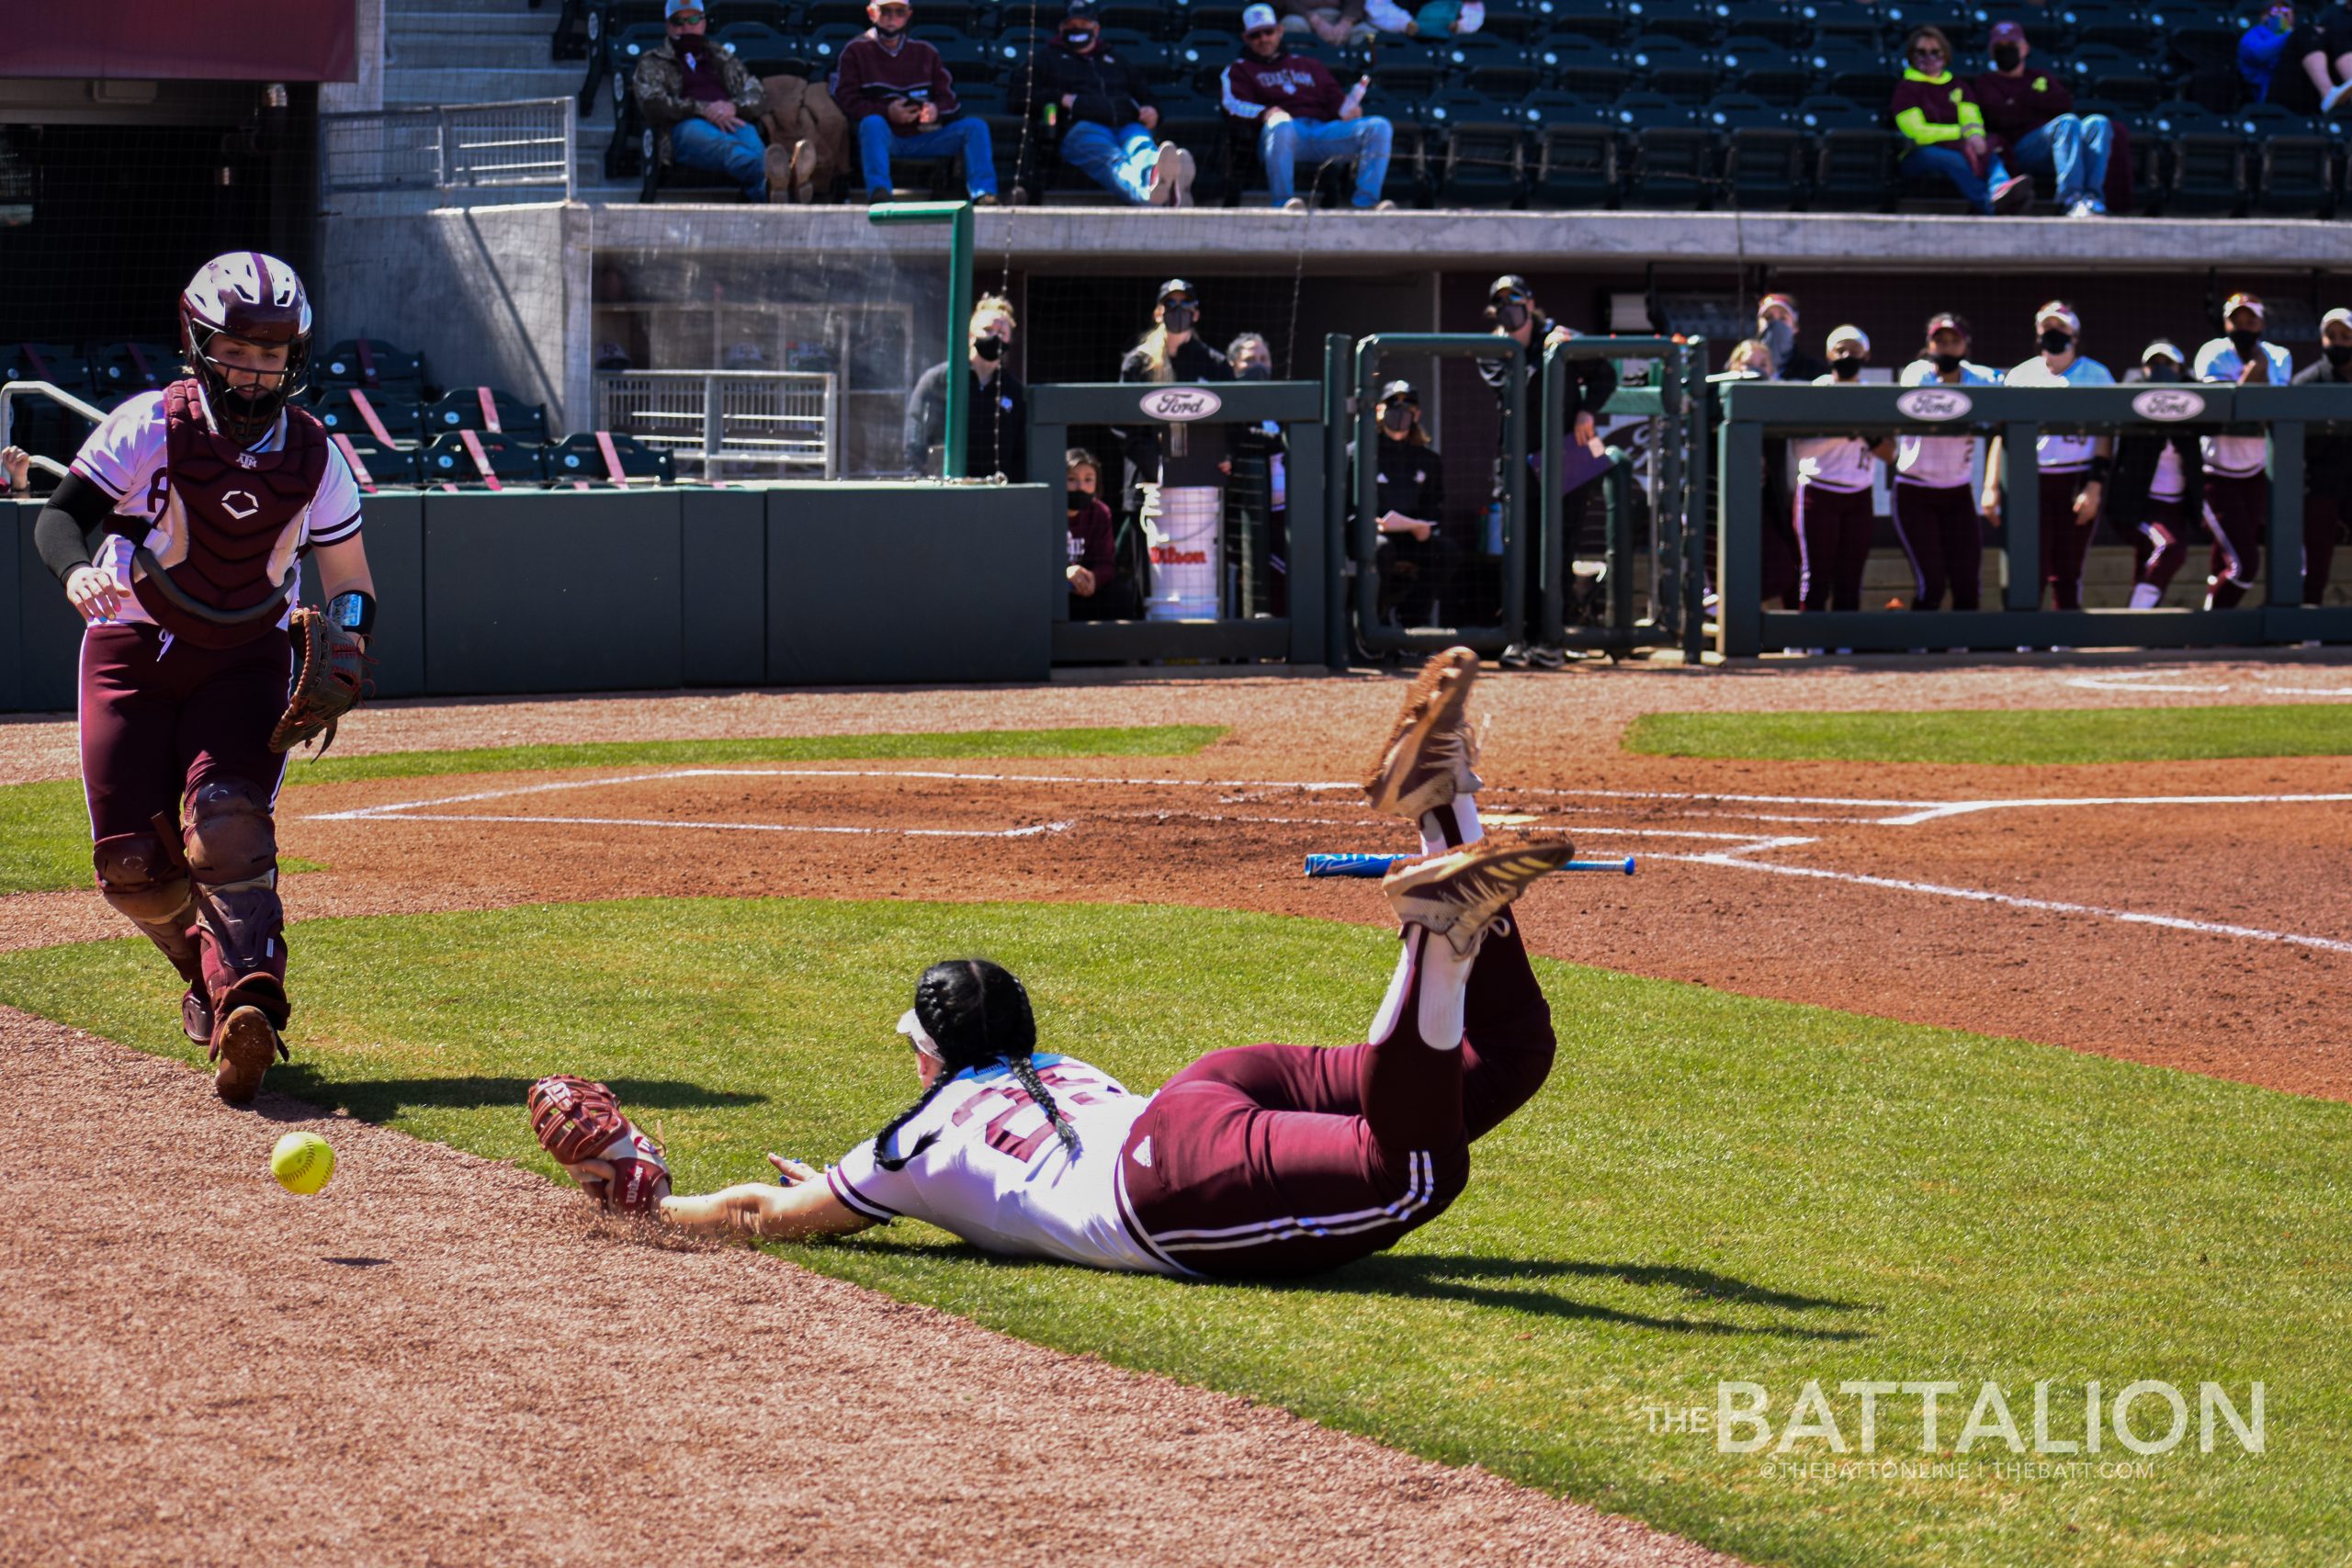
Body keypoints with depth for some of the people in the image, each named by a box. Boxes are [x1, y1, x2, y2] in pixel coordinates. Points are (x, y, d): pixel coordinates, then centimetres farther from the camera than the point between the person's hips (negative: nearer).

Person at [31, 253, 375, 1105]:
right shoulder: (150, 427, -13)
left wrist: (343, 656, -14)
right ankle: (211, 968, 26)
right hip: (133, 651, 0)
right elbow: (60, 515, -18)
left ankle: (247, 1006, -38)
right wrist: (77, 570, -42)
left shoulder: (313, 456, -3)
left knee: (227, 823, -25)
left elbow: (350, 581, 6)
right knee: (133, 864, -4)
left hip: (247, 659, 0)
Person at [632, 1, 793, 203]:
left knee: (751, 141, -39)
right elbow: (651, 103, 5)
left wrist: (734, 106, -6)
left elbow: (758, 96, 21)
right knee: (726, 146, -42)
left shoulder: (723, 60, 34)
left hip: (731, 123, 3)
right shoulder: (652, 63, 25)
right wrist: (702, 109, -9)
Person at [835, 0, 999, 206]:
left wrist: (936, 110, -8)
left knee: (975, 126, -15)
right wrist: (887, 112, -15)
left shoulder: (925, 52, 19)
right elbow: (846, 100, -1)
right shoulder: (856, 51, 9)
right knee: (872, 123, -38)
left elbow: (948, 98, 18)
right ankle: (878, 192, -57)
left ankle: (983, 192, -33)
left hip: (922, 139, 4)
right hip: (884, 139, -4)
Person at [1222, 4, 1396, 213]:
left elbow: (1334, 97, 23)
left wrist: (1348, 109, -3)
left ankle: (1366, 202, -30)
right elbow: (1233, 105, 5)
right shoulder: (1240, 69, 25)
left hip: (1324, 130, 4)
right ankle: (1284, 201, -41)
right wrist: (1265, 113, -17)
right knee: (1281, 126, -43)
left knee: (1378, 127, -20)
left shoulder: (1310, 65, 36)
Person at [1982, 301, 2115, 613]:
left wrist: (2095, 485, -8)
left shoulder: (2096, 376, 7)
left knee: (2067, 571, 1)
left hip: (2078, 479, 0)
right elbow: (2002, 435, 10)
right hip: (2031, 479, 1)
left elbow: (2105, 436, 2)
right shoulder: (2021, 376, 10)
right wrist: (1991, 487, 2)